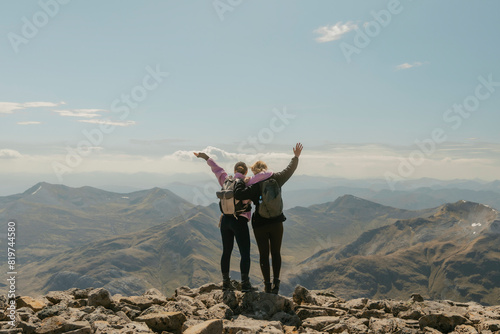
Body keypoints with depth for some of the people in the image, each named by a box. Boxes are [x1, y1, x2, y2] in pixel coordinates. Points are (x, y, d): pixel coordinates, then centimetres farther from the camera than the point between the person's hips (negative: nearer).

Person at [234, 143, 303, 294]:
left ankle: (267, 285, 10)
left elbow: (238, 194, -20)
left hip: (260, 225, -3)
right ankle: (276, 284, 15)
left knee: (264, 255, 7)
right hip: (276, 223, 3)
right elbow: (289, 170, 13)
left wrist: (241, 182, -4)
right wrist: (296, 157, 27)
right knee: (276, 253, 13)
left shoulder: (254, 186, -12)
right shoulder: (276, 179, -2)